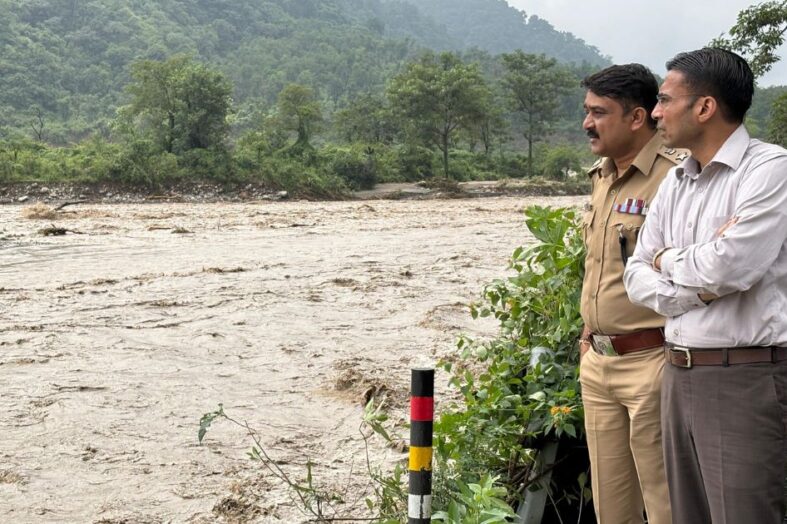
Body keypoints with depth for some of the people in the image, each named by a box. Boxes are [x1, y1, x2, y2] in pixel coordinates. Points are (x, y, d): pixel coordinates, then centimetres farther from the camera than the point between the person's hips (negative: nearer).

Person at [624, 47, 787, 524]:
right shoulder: (676, 181, 13)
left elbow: (729, 266, -23)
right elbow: (637, 278, 10)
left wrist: (668, 260, -2)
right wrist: (698, 285, -11)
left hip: (746, 378, -7)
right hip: (679, 374, 7)